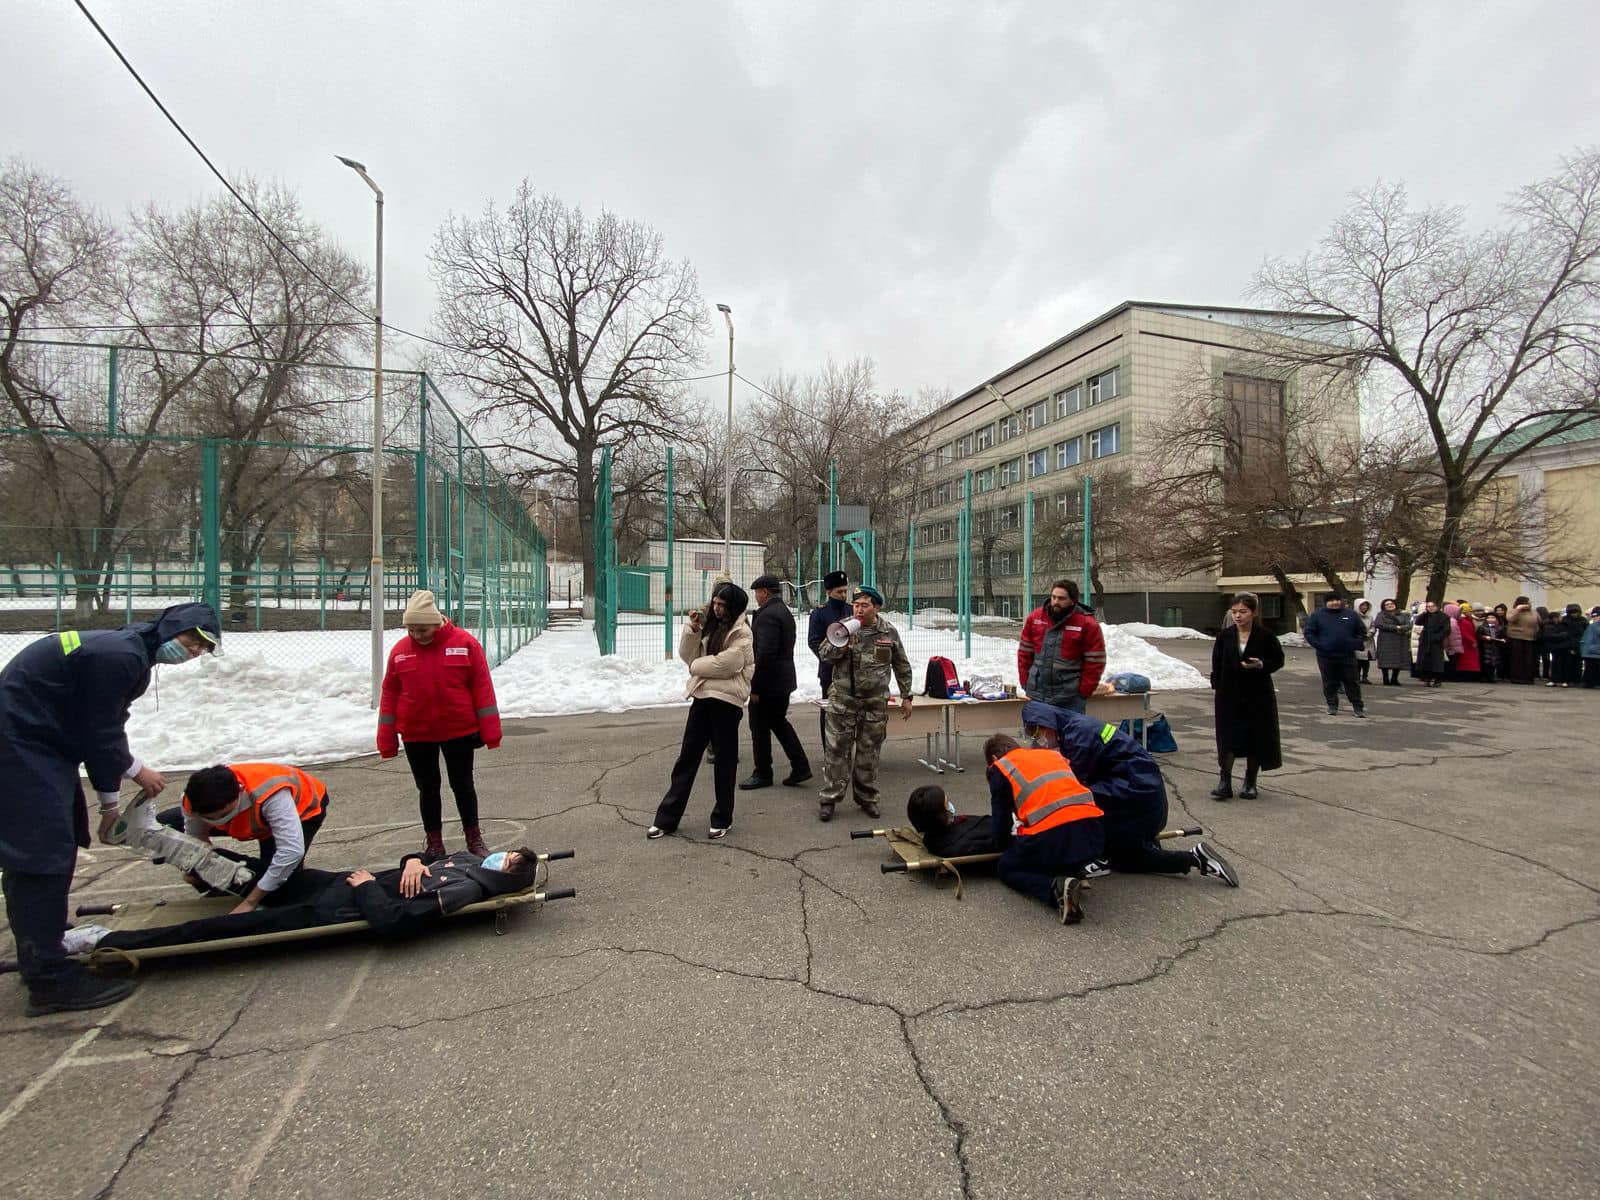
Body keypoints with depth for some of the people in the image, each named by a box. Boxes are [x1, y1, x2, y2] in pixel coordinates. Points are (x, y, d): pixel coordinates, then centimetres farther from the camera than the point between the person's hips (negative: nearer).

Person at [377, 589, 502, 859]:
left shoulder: (465, 643, -9)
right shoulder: (400, 650, -1)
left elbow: (482, 687, -8)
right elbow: (390, 694, 5)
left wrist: (490, 731, -10)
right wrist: (387, 739, 3)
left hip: (459, 731, -2)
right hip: (416, 735, 2)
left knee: (463, 785, 9)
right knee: (427, 788, 12)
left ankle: (474, 839, 24)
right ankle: (434, 843, 27)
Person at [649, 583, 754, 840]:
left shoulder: (742, 633, -8)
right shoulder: (711, 626, 14)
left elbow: (723, 664, -19)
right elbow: (688, 655, 9)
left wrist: (696, 666, -5)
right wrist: (693, 628, -4)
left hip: (725, 700, -7)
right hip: (702, 696, 7)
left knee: (724, 760, 5)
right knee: (687, 756, 10)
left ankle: (722, 819, 20)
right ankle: (667, 817, 17)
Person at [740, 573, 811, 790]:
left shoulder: (767, 615, -19)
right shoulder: (785, 612, 13)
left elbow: (765, 653, -25)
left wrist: (754, 686, -20)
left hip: (767, 683, -10)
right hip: (784, 681, 10)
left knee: (760, 727, 3)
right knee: (779, 722, 19)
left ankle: (763, 774, 14)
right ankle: (800, 767, 18)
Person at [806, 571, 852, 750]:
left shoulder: (851, 610, 8)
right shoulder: (819, 612, -3)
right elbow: (813, 641, -7)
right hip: (830, 670, -4)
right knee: (829, 710, 5)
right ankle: (829, 753, 14)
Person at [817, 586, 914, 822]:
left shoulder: (889, 633, 3)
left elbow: (902, 666, 11)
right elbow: (825, 654, -1)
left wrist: (906, 696, 10)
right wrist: (841, 645, -20)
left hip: (875, 702, 1)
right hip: (843, 699, -1)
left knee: (869, 752, 9)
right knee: (837, 749, 1)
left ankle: (867, 798, 24)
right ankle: (829, 798, 10)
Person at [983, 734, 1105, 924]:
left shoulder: (1000, 768, 13)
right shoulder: (1052, 754, 28)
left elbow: (1000, 821, 13)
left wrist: (1007, 847, 35)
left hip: (1051, 836, -6)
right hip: (1092, 832, 6)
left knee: (1005, 868, 21)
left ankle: (1057, 888, -4)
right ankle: (1073, 872, 9)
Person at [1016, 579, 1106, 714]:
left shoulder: (1087, 624, -8)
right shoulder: (1035, 618, 4)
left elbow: (1095, 663, -7)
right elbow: (1025, 653, 9)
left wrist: (1083, 693, -9)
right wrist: (1025, 683, 5)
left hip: (1069, 699, -4)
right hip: (1036, 695, 4)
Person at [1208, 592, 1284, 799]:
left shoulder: (1266, 636, -4)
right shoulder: (1224, 636, 2)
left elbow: (1278, 661, 2)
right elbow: (1216, 666, 6)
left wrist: (1261, 665, -18)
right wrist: (1216, 688, 2)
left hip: (1258, 696, -1)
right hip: (1229, 695, 1)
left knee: (1257, 738, 7)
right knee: (1228, 738, -2)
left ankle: (1250, 783, 21)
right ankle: (1225, 781, 2)